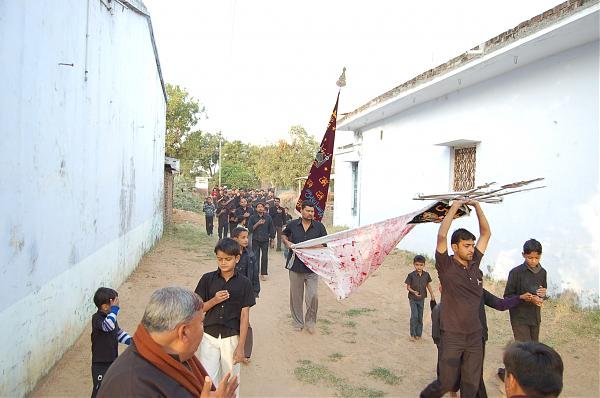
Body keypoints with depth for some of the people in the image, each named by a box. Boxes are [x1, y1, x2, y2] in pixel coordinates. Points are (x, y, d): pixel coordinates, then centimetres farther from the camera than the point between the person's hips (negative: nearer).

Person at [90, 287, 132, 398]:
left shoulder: (110, 317, 5)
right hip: (100, 364, -8)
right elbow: (108, 326, -42)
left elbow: (118, 332, 16)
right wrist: (115, 308, -38)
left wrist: (131, 341, 4)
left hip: (113, 360, 8)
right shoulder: (96, 318, -21)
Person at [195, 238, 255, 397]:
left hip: (232, 338, 0)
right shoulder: (207, 279, -4)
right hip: (209, 337, 1)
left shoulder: (244, 283, -6)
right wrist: (214, 300, -18)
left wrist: (241, 347, -7)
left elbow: (244, 316, -5)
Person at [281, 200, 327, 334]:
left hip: (312, 267, -1)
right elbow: (283, 235, 19)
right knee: (296, 297, 11)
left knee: (313, 296, -6)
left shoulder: (319, 226, 0)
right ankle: (298, 322, 28)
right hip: (296, 265, 1)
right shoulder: (292, 224, 2)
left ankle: (310, 322, 17)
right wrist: (287, 242, -1)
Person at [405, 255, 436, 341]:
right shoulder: (411, 275, -15)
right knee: (414, 316, -11)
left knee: (420, 317, 10)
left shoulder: (426, 275, -5)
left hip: (421, 298, 4)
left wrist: (432, 295, 12)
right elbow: (408, 287, -9)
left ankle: (418, 334, 23)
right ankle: (412, 335, 1)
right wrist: (413, 292, -26)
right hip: (413, 298, -3)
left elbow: (428, 285, 10)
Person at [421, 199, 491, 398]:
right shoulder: (446, 266, -10)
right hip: (452, 337, -5)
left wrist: (477, 206, 1)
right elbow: (441, 236, -24)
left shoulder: (474, 263, 5)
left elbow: (486, 233, 8)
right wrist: (454, 208, -18)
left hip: (475, 337, 5)